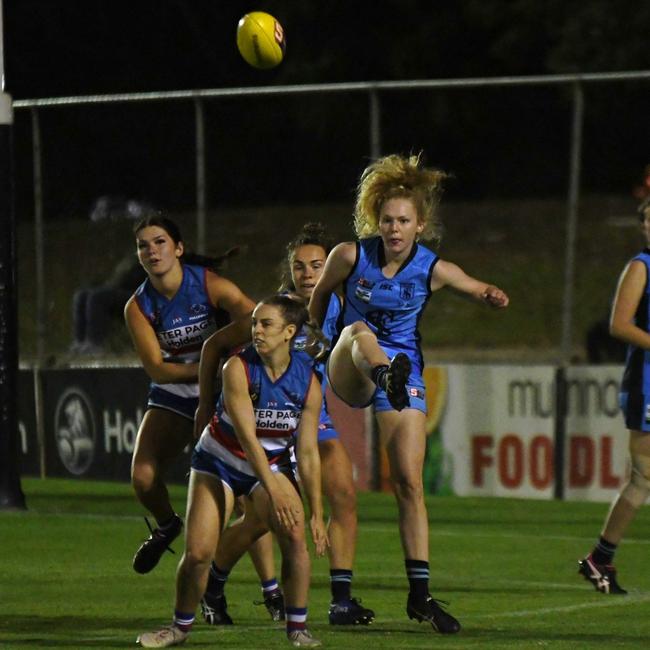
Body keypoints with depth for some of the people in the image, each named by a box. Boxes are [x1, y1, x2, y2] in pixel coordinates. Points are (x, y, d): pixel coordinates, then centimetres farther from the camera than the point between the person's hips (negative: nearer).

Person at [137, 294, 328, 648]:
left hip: (272, 465, 2)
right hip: (220, 462, -2)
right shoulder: (238, 368, -24)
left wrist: (317, 513, -13)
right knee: (197, 553, -9)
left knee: (294, 534, -23)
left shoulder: (308, 382, -16)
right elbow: (247, 436, -29)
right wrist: (273, 491, -36)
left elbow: (308, 453, -11)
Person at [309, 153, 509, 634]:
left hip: (406, 371, 1)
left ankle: (420, 594, -3)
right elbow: (319, 296, 8)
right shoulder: (350, 256, -9)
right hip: (348, 373, -1)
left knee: (410, 484, -7)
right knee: (358, 331, -36)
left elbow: (481, 291, 3)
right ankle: (389, 377, -71)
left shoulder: (433, 270, -7)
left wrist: (494, 298, -20)